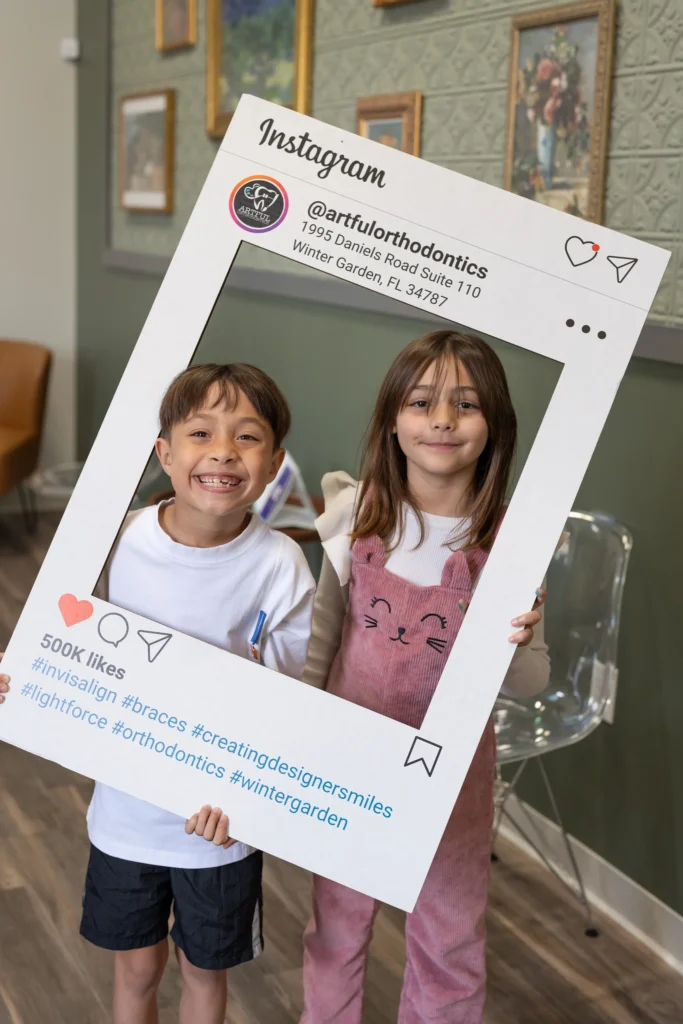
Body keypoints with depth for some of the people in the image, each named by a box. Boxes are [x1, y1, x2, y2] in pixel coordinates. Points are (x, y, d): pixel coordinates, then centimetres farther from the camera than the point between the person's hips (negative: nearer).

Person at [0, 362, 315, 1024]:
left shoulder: (280, 567, -18)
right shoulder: (119, 542, -13)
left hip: (218, 818, -1)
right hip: (127, 803, 2)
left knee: (204, 968, 20)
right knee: (136, 965, 21)